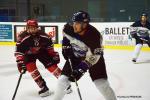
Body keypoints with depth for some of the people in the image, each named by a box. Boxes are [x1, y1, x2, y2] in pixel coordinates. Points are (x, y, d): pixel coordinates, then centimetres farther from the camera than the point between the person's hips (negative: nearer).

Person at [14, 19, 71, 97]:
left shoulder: (42, 35, -23)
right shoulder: (22, 37, -30)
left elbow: (49, 43, -4)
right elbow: (18, 51, -29)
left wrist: (54, 54, -3)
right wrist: (20, 62, -37)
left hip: (41, 51, 1)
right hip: (29, 54, -1)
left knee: (51, 65, -8)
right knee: (30, 67, -22)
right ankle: (43, 87, -14)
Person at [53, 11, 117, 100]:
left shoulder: (94, 36, -34)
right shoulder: (70, 28, -20)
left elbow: (92, 57, -30)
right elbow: (66, 33, 7)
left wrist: (80, 70, -34)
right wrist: (66, 46, -2)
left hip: (93, 58, -4)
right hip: (75, 57, 4)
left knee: (102, 84, -15)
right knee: (63, 80, -1)